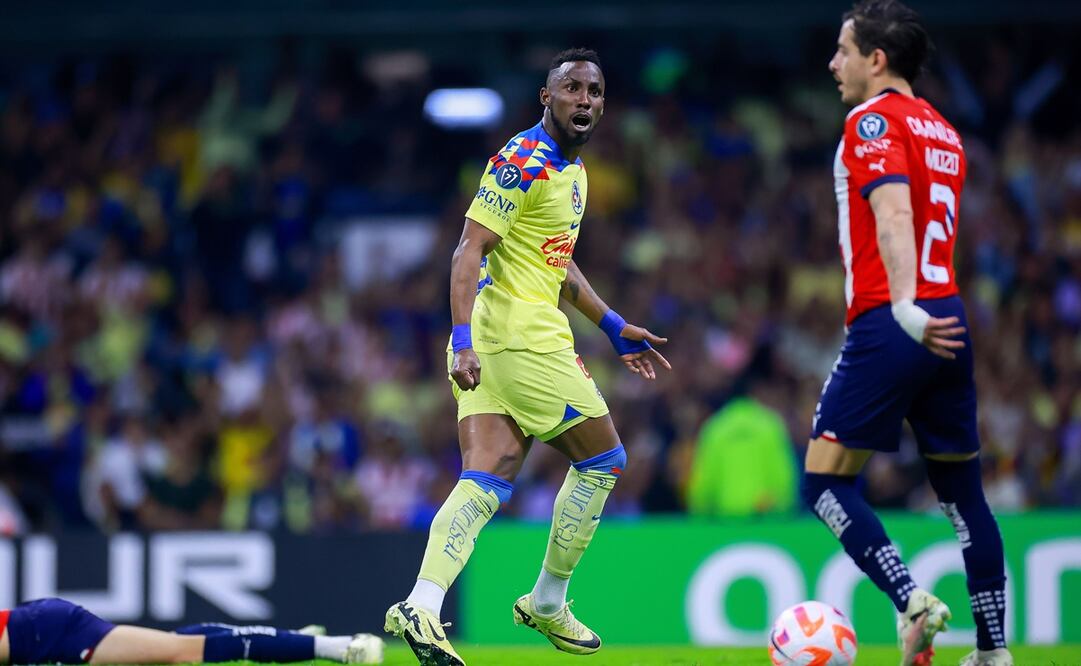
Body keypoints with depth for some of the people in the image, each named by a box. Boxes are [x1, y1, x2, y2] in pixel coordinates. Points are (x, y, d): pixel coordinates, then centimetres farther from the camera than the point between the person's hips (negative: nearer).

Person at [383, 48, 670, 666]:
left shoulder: (572, 169, 19)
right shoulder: (524, 162, -12)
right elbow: (469, 252, -18)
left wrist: (614, 326, 33)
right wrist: (463, 339, -27)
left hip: (490, 342, 9)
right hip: (524, 336, -9)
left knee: (485, 483, -2)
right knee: (604, 460, 4)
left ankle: (421, 607, -17)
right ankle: (548, 604, 13)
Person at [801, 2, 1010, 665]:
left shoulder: (874, 121, -6)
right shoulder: (943, 131, 19)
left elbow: (893, 211, -21)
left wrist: (905, 305, -33)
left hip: (890, 328, -8)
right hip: (948, 323, 8)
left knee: (827, 480, -2)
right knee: (963, 491, 11)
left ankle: (912, 601, -18)